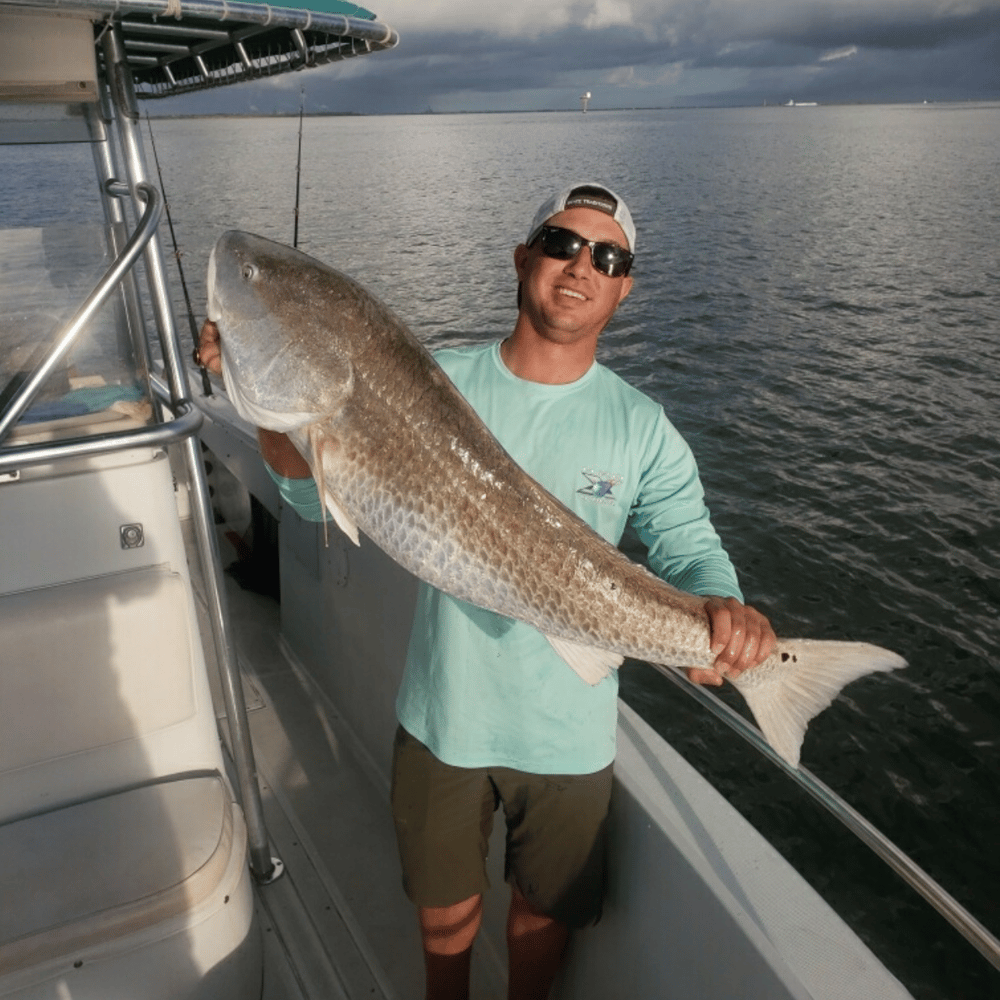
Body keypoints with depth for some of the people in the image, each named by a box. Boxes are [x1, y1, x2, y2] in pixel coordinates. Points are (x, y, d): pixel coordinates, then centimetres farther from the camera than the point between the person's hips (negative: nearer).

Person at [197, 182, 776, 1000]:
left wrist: (720, 605, -32)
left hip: (567, 733, 0)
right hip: (443, 716, 1)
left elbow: (689, 547, -9)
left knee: (545, 910, 22)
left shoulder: (640, 427, -7)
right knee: (444, 910, 23)